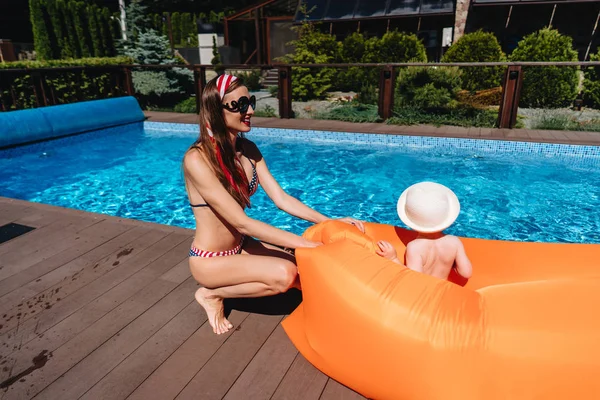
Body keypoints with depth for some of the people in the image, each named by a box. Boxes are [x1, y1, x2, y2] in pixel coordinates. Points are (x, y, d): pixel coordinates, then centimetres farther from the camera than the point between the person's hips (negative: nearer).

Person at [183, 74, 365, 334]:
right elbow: (242, 223, -28)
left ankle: (234, 283, 13)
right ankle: (212, 293, -1)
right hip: (210, 259, -7)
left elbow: (281, 199, -3)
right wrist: (307, 245, -29)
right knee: (284, 274, -25)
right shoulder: (197, 159, -25)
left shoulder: (248, 149, -2)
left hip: (241, 246, 7)